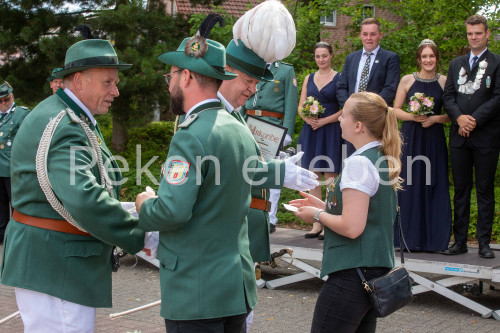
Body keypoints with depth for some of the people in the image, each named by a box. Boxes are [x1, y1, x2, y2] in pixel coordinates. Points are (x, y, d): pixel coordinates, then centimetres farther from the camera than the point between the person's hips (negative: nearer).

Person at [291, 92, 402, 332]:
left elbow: (352, 227, -21)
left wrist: (317, 215, -5)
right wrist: (323, 206, 16)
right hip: (378, 271, 10)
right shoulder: (384, 160, 12)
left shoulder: (359, 163, -16)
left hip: (352, 275, -10)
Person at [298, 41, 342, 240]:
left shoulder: (339, 78, -1)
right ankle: (316, 224, 10)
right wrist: (308, 118, -7)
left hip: (330, 132, -5)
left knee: (330, 175, -6)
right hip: (310, 131, 5)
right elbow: (300, 106, 13)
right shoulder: (309, 78, 14)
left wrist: (324, 121, -13)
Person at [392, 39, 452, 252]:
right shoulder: (407, 80, 5)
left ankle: (432, 238, 7)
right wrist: (412, 116, -10)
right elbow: (396, 110, 7)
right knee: (409, 185, -2)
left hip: (434, 139, 0)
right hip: (411, 138, 0)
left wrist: (435, 119, -12)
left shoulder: (445, 82, 4)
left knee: (433, 186, 0)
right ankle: (409, 238, 5)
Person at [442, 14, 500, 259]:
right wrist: (459, 117, -9)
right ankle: (460, 241, 12)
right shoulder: (456, 64, 16)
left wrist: (474, 119, -14)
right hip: (459, 136, 4)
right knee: (461, 189, 7)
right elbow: (448, 96, 9)